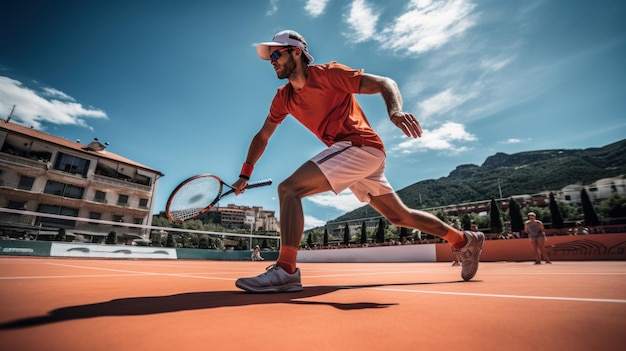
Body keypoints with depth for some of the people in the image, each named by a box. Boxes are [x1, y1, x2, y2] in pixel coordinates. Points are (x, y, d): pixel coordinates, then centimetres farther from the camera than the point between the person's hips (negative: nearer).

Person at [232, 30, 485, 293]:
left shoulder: (329, 73, -6)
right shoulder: (283, 98, 14)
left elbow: (385, 83, -8)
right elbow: (262, 136, 18)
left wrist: (395, 111, -30)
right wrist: (245, 175, 10)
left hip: (361, 146, -8)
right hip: (350, 154, 8)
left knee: (289, 189, -20)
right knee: (400, 216, 17)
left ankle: (285, 271, -18)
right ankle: (465, 240, 34)